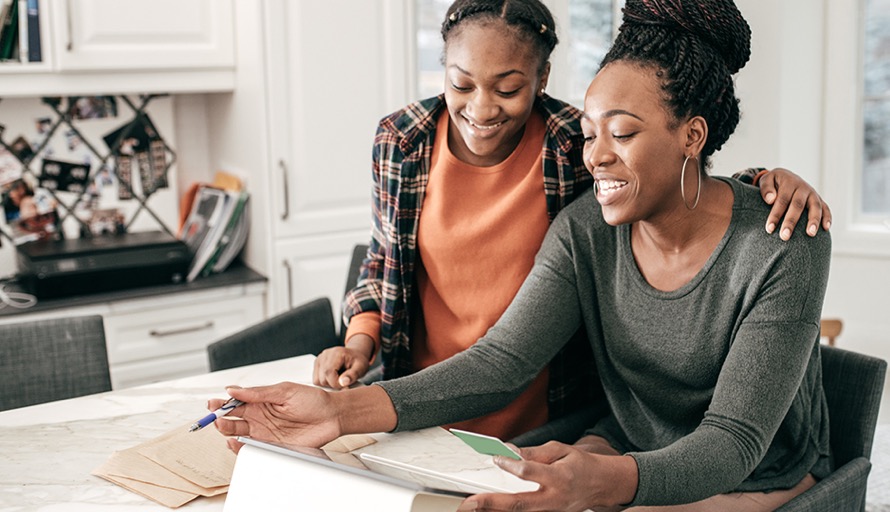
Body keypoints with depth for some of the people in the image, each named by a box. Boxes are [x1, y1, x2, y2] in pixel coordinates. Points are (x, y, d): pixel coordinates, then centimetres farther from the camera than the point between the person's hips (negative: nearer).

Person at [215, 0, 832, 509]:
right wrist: (346, 408, -34)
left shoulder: (783, 249, -23)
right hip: (630, 454, 4)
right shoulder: (585, 229, -9)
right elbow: (504, 358, -18)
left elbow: (733, 442, -27)